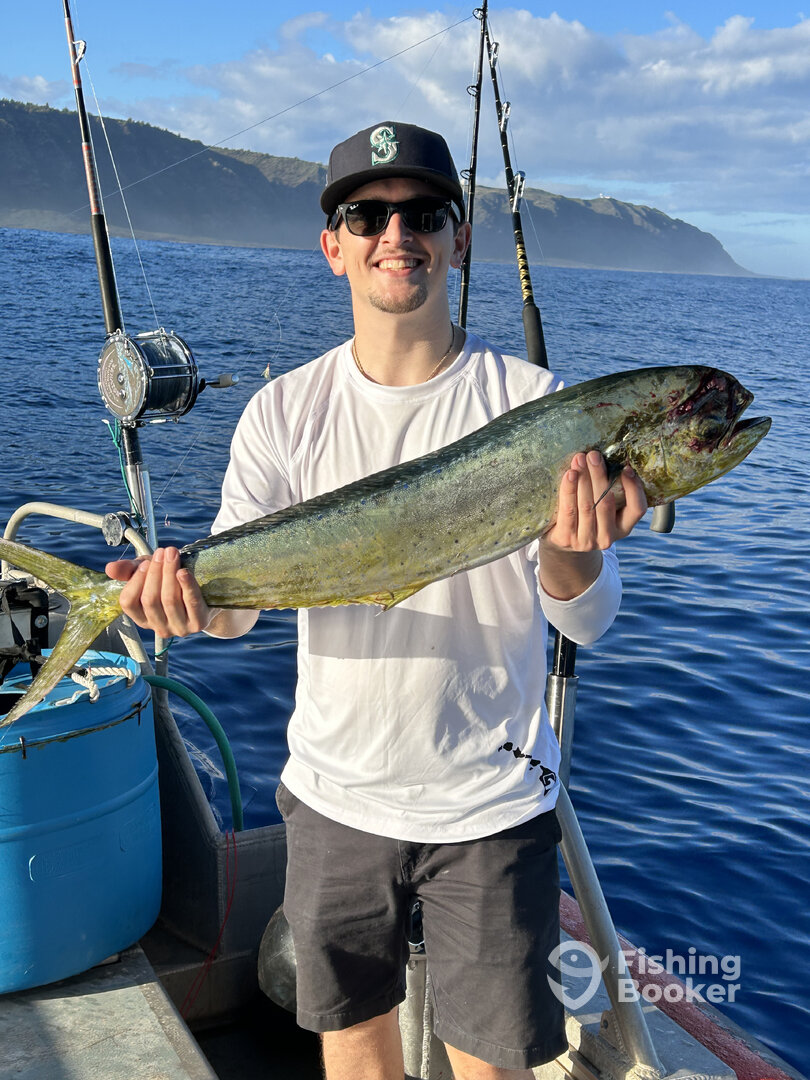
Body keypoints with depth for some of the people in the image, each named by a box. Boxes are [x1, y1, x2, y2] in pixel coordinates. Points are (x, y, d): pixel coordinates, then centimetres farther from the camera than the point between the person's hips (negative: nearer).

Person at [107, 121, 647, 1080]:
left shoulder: (530, 404, -10)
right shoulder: (284, 413, -4)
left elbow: (586, 621, -12)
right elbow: (234, 601, -5)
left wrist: (567, 553, -34)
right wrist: (193, 600, -28)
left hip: (491, 803, -1)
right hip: (334, 794, 2)